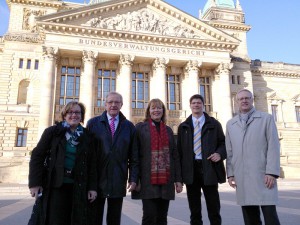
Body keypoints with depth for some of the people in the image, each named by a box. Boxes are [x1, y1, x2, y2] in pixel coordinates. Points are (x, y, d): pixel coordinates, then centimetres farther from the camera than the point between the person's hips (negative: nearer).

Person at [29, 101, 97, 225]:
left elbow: (92, 164, 7)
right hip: (55, 185, -2)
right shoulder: (52, 131, 2)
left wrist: (92, 187, 1)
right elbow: (37, 156, -1)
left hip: (78, 187, 2)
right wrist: (35, 183, -8)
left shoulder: (87, 137, 8)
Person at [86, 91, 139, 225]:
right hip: (96, 180, -1)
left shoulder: (129, 126, 6)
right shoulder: (93, 123, 3)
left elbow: (134, 156, 5)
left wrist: (133, 178, -1)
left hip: (118, 181, 1)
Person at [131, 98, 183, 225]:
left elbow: (175, 155, 13)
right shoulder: (140, 128, 2)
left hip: (166, 181, 4)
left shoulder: (168, 130, 15)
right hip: (148, 181, -4)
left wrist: (178, 179, 8)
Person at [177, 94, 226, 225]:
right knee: (194, 208, 10)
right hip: (191, 169, 1)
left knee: (213, 207, 5)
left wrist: (220, 153, -13)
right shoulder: (183, 126, 11)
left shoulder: (214, 124, 8)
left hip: (209, 168, -1)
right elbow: (179, 150, 7)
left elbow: (223, 142, 10)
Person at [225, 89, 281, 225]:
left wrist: (272, 172, -11)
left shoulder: (266, 118, 6)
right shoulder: (230, 124, 15)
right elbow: (229, 151, 12)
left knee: (270, 214, -4)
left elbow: (273, 147, -2)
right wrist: (230, 173, 5)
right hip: (241, 177, 3)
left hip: (263, 175, -3)